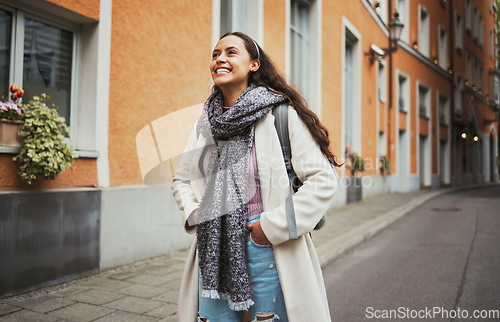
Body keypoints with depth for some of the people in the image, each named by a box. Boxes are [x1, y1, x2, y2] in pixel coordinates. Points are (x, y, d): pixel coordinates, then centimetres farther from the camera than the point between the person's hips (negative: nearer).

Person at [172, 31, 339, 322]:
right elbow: (182, 180, 21)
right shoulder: (205, 124, 9)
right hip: (213, 250, 5)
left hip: (266, 249, -4)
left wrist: (273, 225, -14)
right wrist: (193, 214, 2)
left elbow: (323, 179, -11)